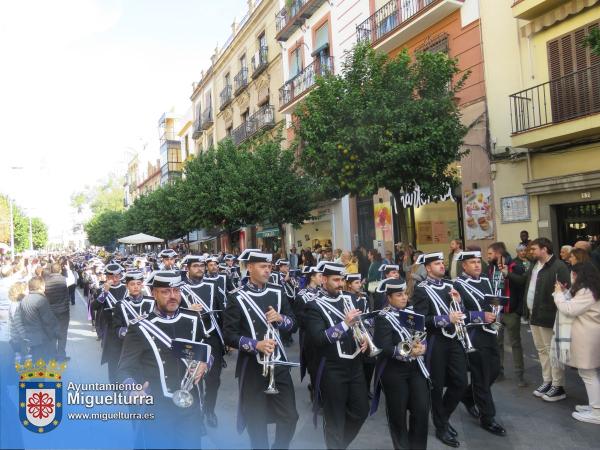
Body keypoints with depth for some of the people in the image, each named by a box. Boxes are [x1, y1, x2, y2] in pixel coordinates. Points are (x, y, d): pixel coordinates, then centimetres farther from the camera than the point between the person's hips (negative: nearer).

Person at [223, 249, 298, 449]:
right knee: (256, 420, 9)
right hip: (252, 367, -3)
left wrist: (280, 318, -13)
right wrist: (256, 344, -25)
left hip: (278, 363, 4)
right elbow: (229, 335, -12)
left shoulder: (278, 292, 3)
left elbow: (293, 323, 9)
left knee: (290, 417, 8)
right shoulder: (237, 298, -11)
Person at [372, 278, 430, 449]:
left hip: (416, 368, 5)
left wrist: (421, 346, -14)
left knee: (422, 409, 3)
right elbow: (384, 348, -18)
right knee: (398, 413, 6)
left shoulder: (411, 313, 9)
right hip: (394, 372, -5)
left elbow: (422, 337, 9)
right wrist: (407, 352, -31)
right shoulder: (383, 319, -11)